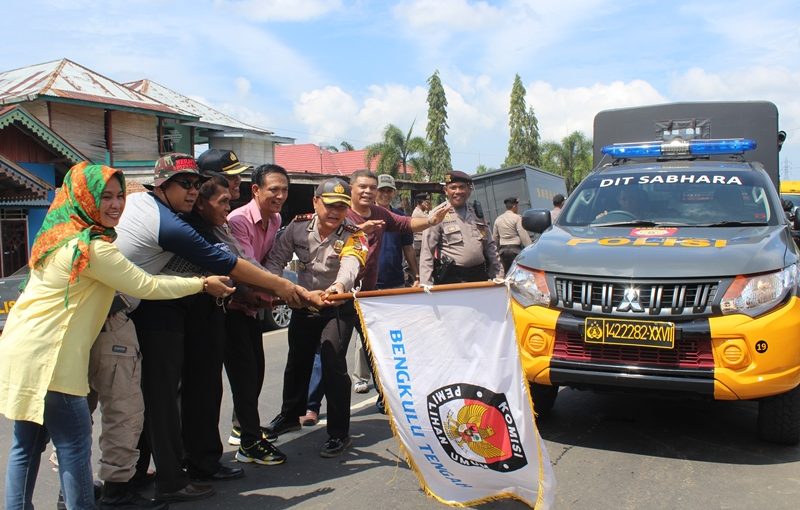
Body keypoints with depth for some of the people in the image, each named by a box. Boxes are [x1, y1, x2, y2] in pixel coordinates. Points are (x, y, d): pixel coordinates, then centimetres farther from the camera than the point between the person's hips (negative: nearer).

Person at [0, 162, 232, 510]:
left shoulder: (63, 234, 10)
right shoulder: (93, 248, -18)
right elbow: (146, 286, -12)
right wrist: (203, 284, -2)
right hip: (46, 358, -9)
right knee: (74, 443, 1)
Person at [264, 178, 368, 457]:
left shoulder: (353, 235, -20)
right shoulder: (299, 226, -10)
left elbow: (350, 264, -41)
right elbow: (276, 259, -5)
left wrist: (339, 284, -63)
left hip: (339, 307, -4)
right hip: (304, 303, 4)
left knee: (333, 363, -16)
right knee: (297, 361, 17)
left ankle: (339, 433, 1)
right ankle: (290, 415, 42)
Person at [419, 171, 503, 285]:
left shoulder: (478, 215, 14)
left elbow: (490, 247, 18)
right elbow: (427, 253, -7)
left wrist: (499, 275, 12)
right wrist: (425, 285, -14)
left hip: (480, 276, 5)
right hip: (451, 278, -5)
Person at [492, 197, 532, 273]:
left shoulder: (498, 219, 11)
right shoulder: (517, 218, -7)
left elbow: (495, 237, 15)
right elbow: (523, 234, -12)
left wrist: (498, 249, 25)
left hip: (503, 249, 6)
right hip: (515, 248, -6)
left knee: (507, 272, 10)